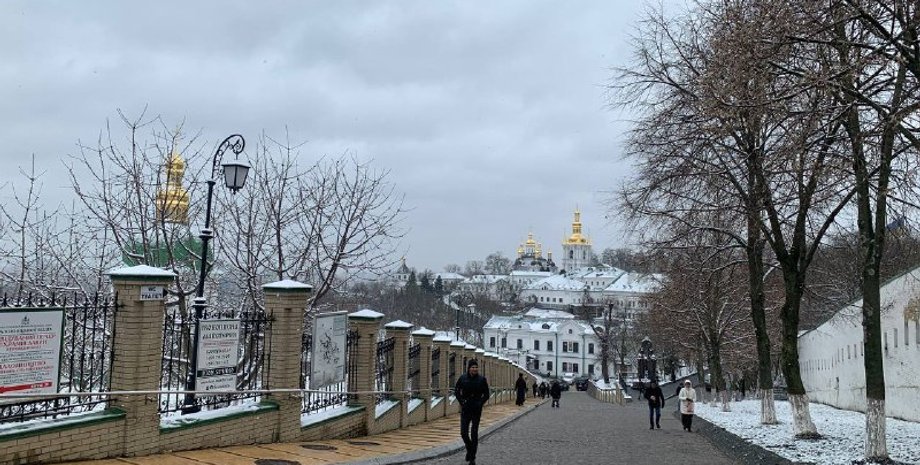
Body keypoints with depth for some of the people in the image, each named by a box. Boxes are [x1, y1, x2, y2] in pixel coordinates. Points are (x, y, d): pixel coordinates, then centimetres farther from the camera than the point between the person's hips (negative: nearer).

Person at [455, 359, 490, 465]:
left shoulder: (482, 379, -2)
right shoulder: (463, 378, 0)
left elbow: (486, 395, 4)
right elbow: (456, 391, 8)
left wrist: (480, 403, -10)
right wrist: (461, 401, -4)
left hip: (476, 410, -1)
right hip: (465, 410, 1)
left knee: (474, 434, 0)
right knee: (464, 433, 0)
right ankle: (469, 449, 30)